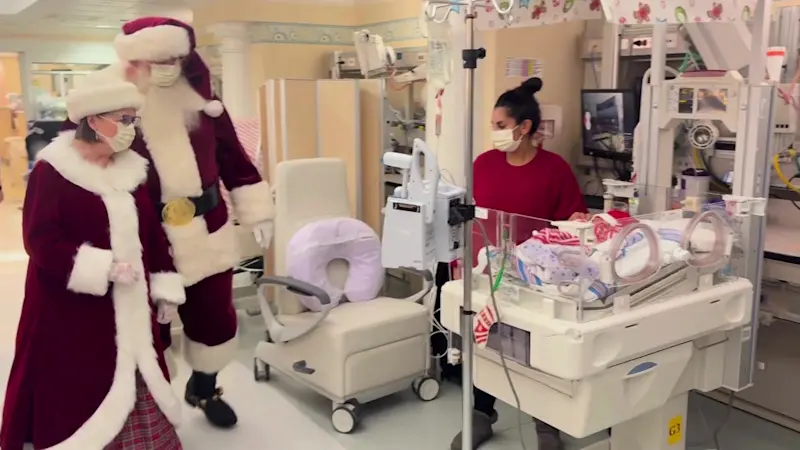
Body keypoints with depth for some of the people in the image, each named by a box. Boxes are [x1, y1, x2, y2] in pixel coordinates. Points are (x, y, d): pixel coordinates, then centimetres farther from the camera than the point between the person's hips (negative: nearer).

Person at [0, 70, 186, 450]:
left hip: (129, 310, 5)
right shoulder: (51, 171, -10)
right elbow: (41, 241, -16)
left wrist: (166, 289, 8)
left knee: (136, 388, 11)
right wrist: (103, 268, -23)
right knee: (75, 399, 3)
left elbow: (153, 235, 11)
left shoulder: (133, 171, 7)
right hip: (71, 312, -5)